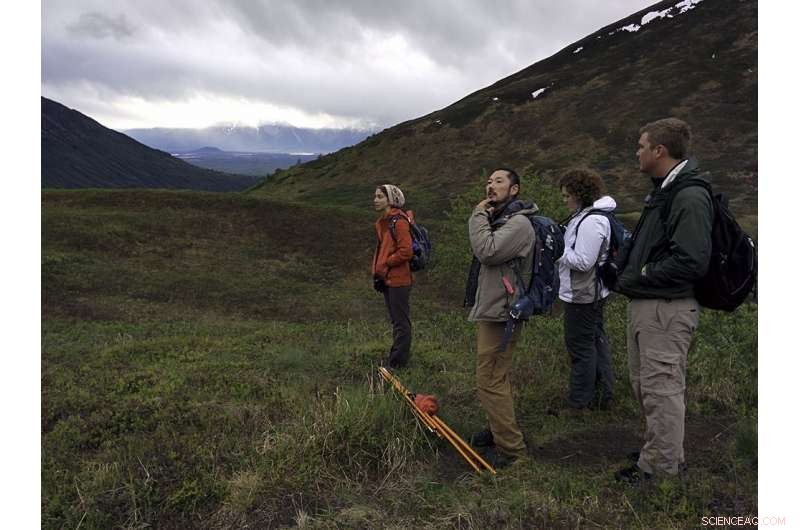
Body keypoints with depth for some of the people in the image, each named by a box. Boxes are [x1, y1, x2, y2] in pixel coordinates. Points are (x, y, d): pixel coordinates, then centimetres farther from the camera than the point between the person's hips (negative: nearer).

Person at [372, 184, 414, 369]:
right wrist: (376, 269, 10)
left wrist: (385, 265, -13)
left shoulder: (399, 221, -15)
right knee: (396, 320, 18)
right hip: (386, 279, 10)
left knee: (400, 321, 0)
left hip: (398, 279, -9)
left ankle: (397, 362, 7)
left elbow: (406, 252, -20)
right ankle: (400, 355, 29)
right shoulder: (382, 222, 14)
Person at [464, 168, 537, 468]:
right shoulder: (497, 220, 18)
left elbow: (487, 251, -26)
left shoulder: (518, 223, -14)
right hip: (492, 309, 11)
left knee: (490, 379, -9)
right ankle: (500, 430, 33)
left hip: (500, 313, -11)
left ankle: (510, 448, 0)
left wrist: (479, 215, -16)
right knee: (496, 376, 19)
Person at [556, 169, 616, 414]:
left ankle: (579, 401, 12)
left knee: (580, 345, 0)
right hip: (593, 292, 11)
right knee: (596, 339, 20)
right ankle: (604, 393, 34)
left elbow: (583, 261, -26)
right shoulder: (586, 215, 11)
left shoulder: (591, 221, -23)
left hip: (582, 295, -11)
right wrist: (559, 245, 2)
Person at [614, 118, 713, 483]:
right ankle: (658, 450, 36)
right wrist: (628, 271, 8)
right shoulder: (661, 192, 15)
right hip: (644, 305, 10)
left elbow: (691, 262, -25)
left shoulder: (690, 198, -18)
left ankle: (662, 467, 13)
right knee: (644, 384, 20)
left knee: (661, 388, -1)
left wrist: (637, 278, -16)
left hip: (667, 309, -10)